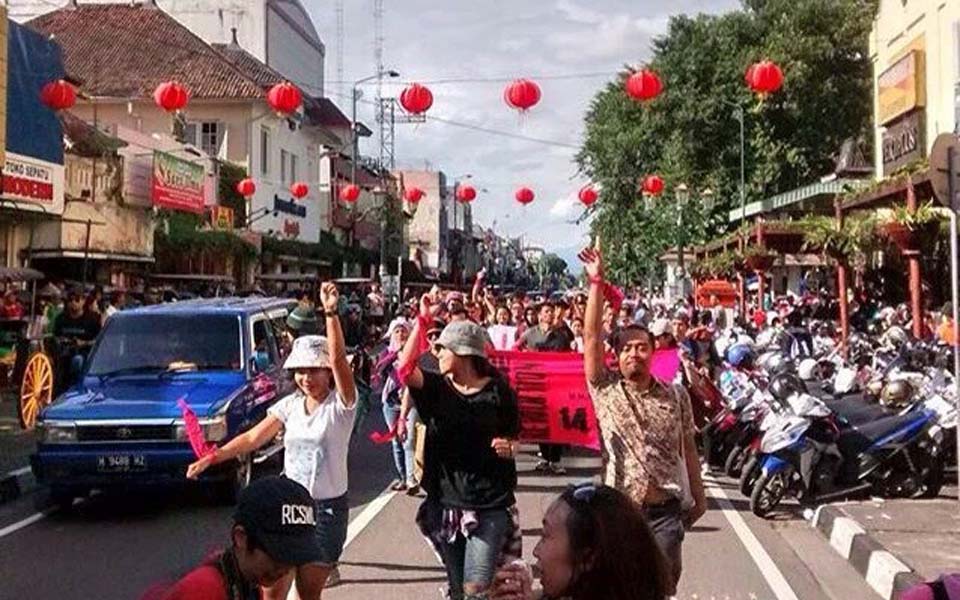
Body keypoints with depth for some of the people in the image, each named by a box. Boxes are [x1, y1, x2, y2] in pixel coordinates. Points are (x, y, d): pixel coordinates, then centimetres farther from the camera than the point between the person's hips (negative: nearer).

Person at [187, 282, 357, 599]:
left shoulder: (341, 404, -10)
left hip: (328, 508, -4)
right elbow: (253, 437, 4)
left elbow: (339, 359, -27)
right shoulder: (290, 405, 4)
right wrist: (212, 458, -8)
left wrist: (331, 313, -39)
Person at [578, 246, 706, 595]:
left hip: (666, 510, 1)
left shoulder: (675, 396, 4)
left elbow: (688, 449, 9)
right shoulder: (606, 391, -1)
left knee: (663, 585, 6)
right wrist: (596, 283, -14)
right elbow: (591, 339, -9)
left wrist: (698, 497, 9)